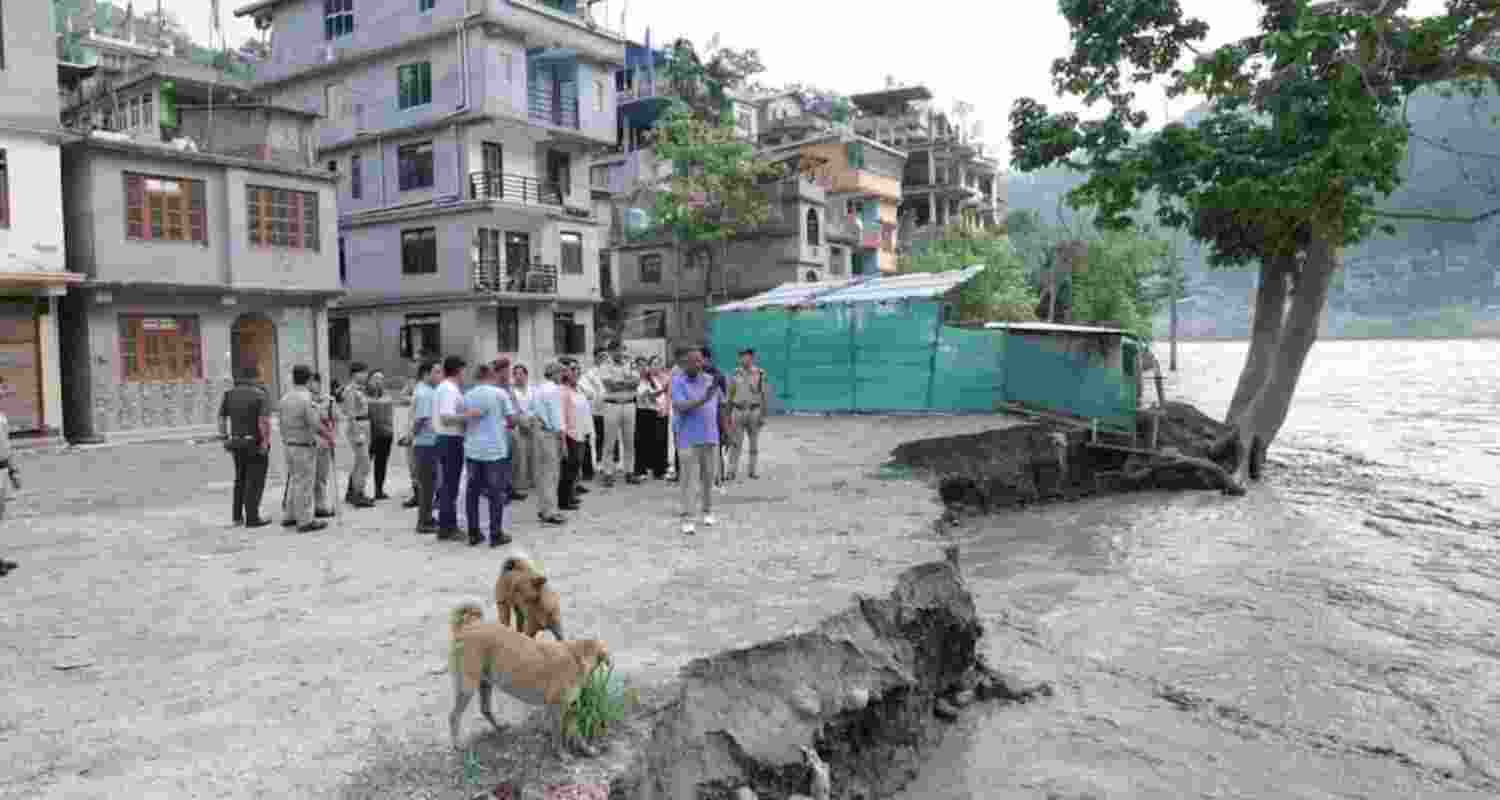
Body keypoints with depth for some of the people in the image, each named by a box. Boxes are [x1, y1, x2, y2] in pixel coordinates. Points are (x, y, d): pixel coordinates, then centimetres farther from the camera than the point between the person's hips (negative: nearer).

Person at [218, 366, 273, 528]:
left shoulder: (229, 394, 6)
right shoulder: (260, 395, -12)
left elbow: (221, 418, 7)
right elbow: (264, 421, -21)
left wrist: (225, 438, 12)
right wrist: (265, 443, -18)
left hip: (236, 443, 6)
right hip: (256, 444, -6)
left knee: (241, 479, 20)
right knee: (255, 481, 1)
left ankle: (237, 515, 21)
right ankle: (252, 518, 2)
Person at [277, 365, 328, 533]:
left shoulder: (284, 398, 6)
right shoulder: (307, 399, -18)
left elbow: (283, 423, 9)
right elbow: (315, 425, -21)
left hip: (289, 445, 8)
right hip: (304, 446, -8)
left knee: (294, 481, 19)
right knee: (304, 484, -2)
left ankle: (289, 516, 25)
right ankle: (305, 521, 2)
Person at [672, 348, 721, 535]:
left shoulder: (710, 379, 7)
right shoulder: (678, 382, -5)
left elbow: (720, 406, 15)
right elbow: (680, 407, -18)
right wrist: (703, 399, -28)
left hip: (710, 437, 4)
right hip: (689, 438, -4)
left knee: (708, 477, 11)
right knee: (689, 479, -6)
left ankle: (708, 511, 27)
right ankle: (688, 519, -4)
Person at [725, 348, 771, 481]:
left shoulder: (760, 374, -6)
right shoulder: (736, 373, 5)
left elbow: (765, 395, -6)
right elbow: (731, 394, 11)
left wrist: (763, 415, -9)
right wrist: (728, 413, 10)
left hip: (754, 411, -2)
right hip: (738, 411, 2)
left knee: (754, 443, 8)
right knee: (735, 443, -2)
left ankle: (752, 471, 17)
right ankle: (732, 472, 0)